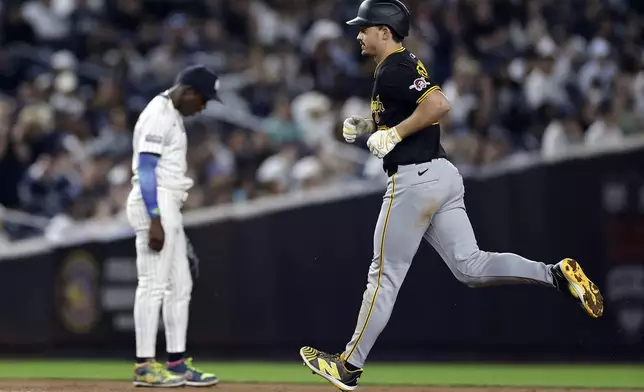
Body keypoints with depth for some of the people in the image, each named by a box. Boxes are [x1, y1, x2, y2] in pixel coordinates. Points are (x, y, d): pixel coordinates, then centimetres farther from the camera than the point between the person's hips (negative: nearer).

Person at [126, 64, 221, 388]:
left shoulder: (174, 115, 18)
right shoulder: (158, 115, -13)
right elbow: (145, 170, -19)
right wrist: (154, 221, -24)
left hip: (168, 207, 11)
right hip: (153, 204, -11)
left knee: (180, 285, 11)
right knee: (153, 285, -9)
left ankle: (176, 363, 14)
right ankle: (144, 366, -7)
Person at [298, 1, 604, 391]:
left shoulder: (393, 70, -12)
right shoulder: (407, 65, 19)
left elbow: (439, 104, -26)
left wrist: (394, 133, -19)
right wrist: (366, 125, 16)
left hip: (413, 180, -10)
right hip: (444, 174, 10)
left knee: (385, 274, -2)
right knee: (470, 267, 4)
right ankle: (556, 274, -11)